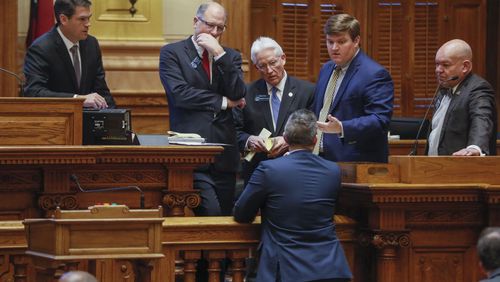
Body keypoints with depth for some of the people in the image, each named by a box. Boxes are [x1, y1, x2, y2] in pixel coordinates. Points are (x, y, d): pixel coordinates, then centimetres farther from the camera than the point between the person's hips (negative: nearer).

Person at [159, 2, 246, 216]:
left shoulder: (231, 57, 15)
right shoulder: (172, 53, 3)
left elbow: (239, 95, -1)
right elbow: (179, 94, -10)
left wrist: (219, 54, -8)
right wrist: (223, 102, -4)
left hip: (224, 152, 5)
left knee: (225, 214, 5)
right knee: (211, 212, -20)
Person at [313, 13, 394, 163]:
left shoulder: (374, 74, -12)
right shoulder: (326, 69, 16)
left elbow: (380, 121, -20)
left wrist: (342, 128, -32)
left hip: (356, 163, -8)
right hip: (321, 160, 8)